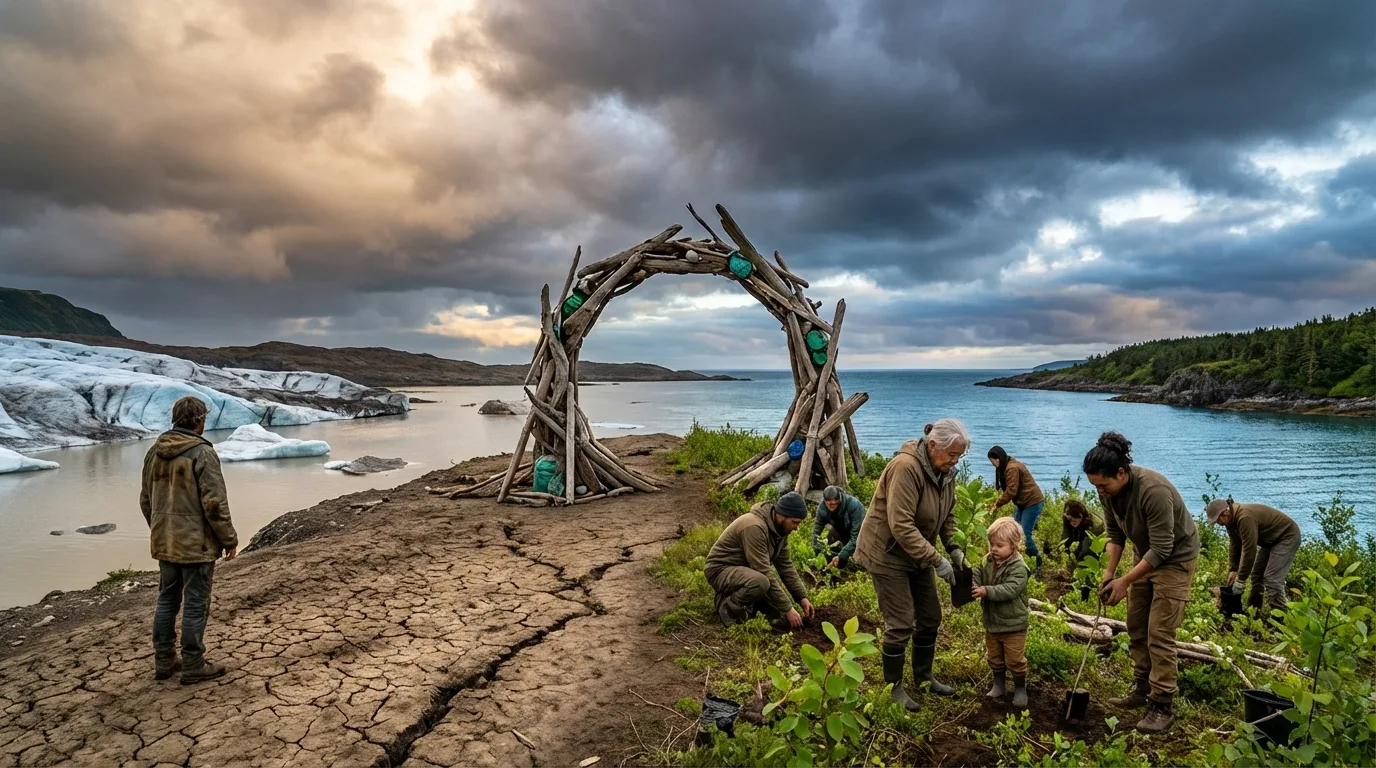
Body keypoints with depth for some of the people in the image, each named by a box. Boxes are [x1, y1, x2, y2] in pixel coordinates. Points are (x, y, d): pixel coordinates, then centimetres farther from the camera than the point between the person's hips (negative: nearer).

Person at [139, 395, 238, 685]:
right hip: (196, 544, -7)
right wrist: (229, 539, -9)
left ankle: (164, 661, 25)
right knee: (195, 605, 2)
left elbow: (146, 500, 15)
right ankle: (193, 666, 9)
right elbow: (215, 504, -19)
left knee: (167, 599, 17)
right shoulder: (202, 453, -17)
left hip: (163, 542, 7)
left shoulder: (154, 452, 7)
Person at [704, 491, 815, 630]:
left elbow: (786, 565, 3)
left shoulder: (779, 527, -3)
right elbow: (765, 574, -31)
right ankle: (728, 606, -12)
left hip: (745, 569, 9)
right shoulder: (754, 527, -31)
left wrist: (802, 597, -5)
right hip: (721, 569, -9)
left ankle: (734, 594, 11)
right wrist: (787, 608, -28)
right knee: (760, 582, -37)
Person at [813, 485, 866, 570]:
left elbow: (856, 536, -38)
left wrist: (841, 556, -44)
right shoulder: (822, 507, -24)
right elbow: (817, 530, -16)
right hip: (843, 531, 5)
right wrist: (816, 551, -28)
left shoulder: (854, 505, -36)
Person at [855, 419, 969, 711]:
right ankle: (893, 687, 15)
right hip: (888, 554, -9)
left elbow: (947, 514, 12)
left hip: (917, 553, 9)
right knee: (900, 624, -3)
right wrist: (936, 560, -29)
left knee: (930, 617, 14)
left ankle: (923, 677, 34)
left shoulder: (945, 471, -1)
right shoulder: (906, 468, -29)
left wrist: (954, 548, -4)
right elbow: (901, 526, -32)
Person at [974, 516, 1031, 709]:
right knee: (995, 658, 20)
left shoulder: (1018, 567, -22)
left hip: (1013, 623, -6)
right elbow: (977, 578, -6)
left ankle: (1020, 689, 28)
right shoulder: (987, 562, -2)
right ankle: (999, 686, 37)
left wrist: (987, 591, -39)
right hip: (991, 622, 6)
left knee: (1015, 660, 8)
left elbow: (1010, 590, -32)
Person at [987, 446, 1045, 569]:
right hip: (1023, 503, 10)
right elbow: (1008, 490, 13)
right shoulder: (1010, 466, 12)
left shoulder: (1012, 468, -20)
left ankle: (1037, 562, 1)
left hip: (1032, 503, -10)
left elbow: (1011, 491, -22)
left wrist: (997, 504, -14)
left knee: (1024, 534, -10)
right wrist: (996, 502, 3)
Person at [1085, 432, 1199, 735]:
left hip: (1175, 557, -8)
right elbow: (1115, 532, 2)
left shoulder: (1154, 490, -36)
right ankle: (1142, 689, 26)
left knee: (1159, 633, -9)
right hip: (1146, 554, 8)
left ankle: (1162, 707, 0)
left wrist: (1124, 581, -27)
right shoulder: (1109, 490, -13)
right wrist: (1108, 573, -6)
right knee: (1136, 626, 13)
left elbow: (1162, 549, -30)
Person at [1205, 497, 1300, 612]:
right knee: (1256, 575, 11)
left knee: (1272, 579, -17)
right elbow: (1234, 546, 3)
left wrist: (1241, 580, -26)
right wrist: (1233, 570, -2)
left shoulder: (1245, 518, -35)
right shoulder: (1232, 519, -3)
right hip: (1271, 540, 10)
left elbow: (1249, 550, -33)